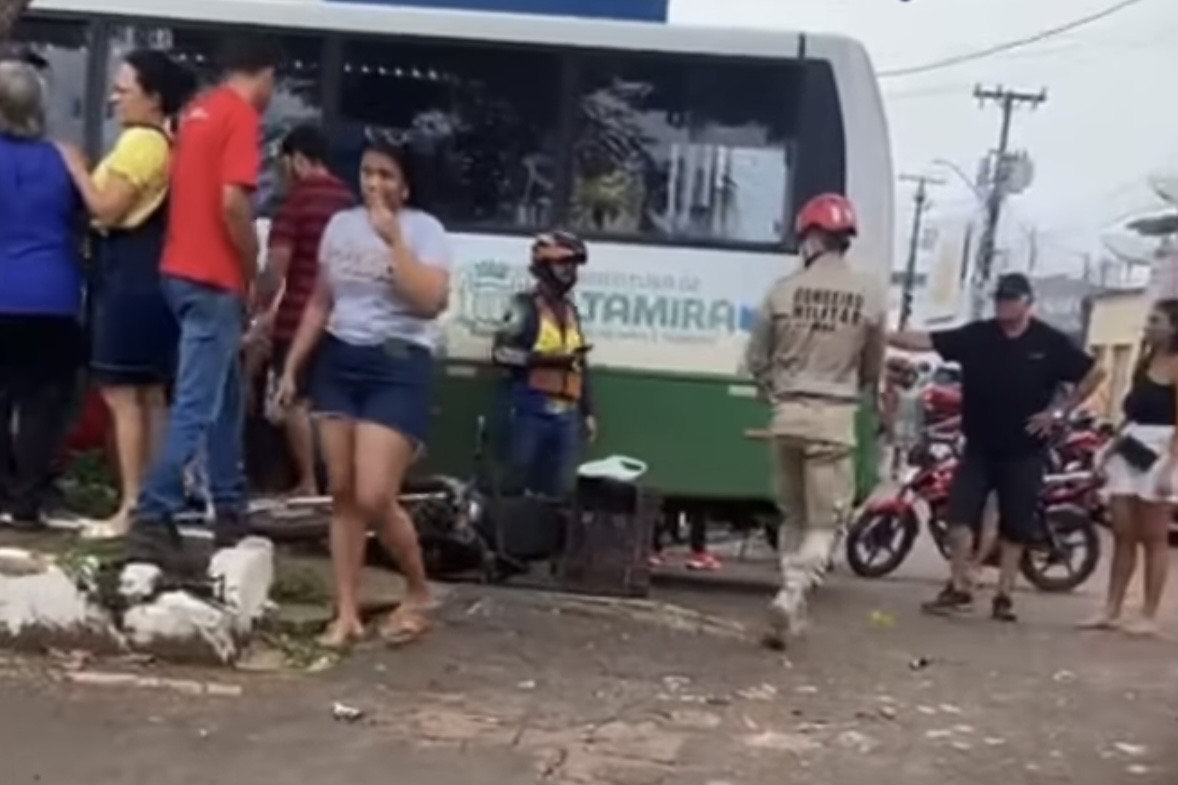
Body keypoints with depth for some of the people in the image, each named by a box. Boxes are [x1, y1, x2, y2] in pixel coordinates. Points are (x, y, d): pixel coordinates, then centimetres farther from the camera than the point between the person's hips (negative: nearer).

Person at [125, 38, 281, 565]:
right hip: (214, 278, -9)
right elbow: (232, 203, -20)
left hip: (185, 269, 9)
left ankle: (229, 514, 23)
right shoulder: (243, 117, -10)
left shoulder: (199, 111, 16)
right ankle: (152, 520, -10)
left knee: (226, 398, 17)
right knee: (196, 406, -8)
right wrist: (254, 271, -7)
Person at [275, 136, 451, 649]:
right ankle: (346, 613, 15)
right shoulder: (340, 225, 10)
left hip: (398, 366, -5)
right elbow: (320, 304, 16)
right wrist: (291, 367, 14)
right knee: (342, 494, 6)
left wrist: (393, 239, -19)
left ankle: (418, 594, 12)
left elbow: (431, 302, -20)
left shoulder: (424, 230, -6)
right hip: (338, 360, 6)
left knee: (374, 498, -12)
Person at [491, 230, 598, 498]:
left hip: (567, 414, 6)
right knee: (519, 486, -5)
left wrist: (588, 411, 17)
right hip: (531, 409, -6)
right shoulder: (525, 305, 0)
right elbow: (501, 352, -12)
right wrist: (544, 358, -22)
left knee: (559, 489, 5)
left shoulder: (571, 310, 19)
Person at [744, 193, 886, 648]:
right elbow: (873, 367, 9)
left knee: (793, 514, 17)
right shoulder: (869, 294, -3)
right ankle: (792, 593, -15)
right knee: (826, 519, 4)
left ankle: (792, 600, 18)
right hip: (834, 416, -2)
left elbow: (755, 360, 7)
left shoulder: (784, 290, -3)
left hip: (787, 414, 2)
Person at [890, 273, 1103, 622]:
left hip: (1024, 450, -1)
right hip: (978, 446, 1)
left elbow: (1093, 374, 2)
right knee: (960, 515, -7)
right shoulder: (976, 335, -3)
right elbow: (927, 341, -9)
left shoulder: (1050, 343, -5)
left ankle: (1004, 596, 17)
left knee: (1015, 526, 6)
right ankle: (959, 589, 3)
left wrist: (1058, 411, -4)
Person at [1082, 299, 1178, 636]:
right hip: (1131, 450, 8)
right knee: (1123, 535, 7)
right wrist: (1111, 448, 16)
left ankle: (1149, 617, 5)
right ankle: (1111, 610, 10)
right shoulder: (1146, 359, 17)